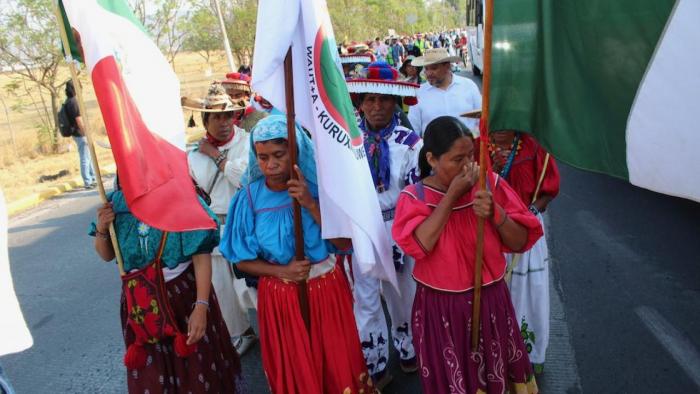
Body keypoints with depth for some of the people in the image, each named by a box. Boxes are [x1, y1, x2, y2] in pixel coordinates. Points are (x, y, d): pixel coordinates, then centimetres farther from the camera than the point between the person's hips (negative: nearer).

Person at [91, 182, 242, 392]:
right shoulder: (118, 202, -4)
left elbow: (201, 255, -17)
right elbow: (107, 255, 8)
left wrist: (201, 305, -22)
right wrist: (101, 230, -12)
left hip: (185, 294, -3)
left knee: (198, 368, 11)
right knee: (149, 374, 17)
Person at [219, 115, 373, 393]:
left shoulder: (318, 186, -12)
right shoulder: (250, 198, -11)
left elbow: (345, 243, -17)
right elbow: (243, 261, -4)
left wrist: (311, 205, -27)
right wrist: (281, 271, -19)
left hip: (327, 290, 0)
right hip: (279, 297, 0)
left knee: (338, 368, 17)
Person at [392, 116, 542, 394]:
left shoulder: (490, 184, -6)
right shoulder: (414, 196, -11)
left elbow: (520, 243, -5)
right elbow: (418, 246, -28)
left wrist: (496, 214, -24)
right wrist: (451, 196, -24)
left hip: (490, 301, 2)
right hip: (439, 308, -2)